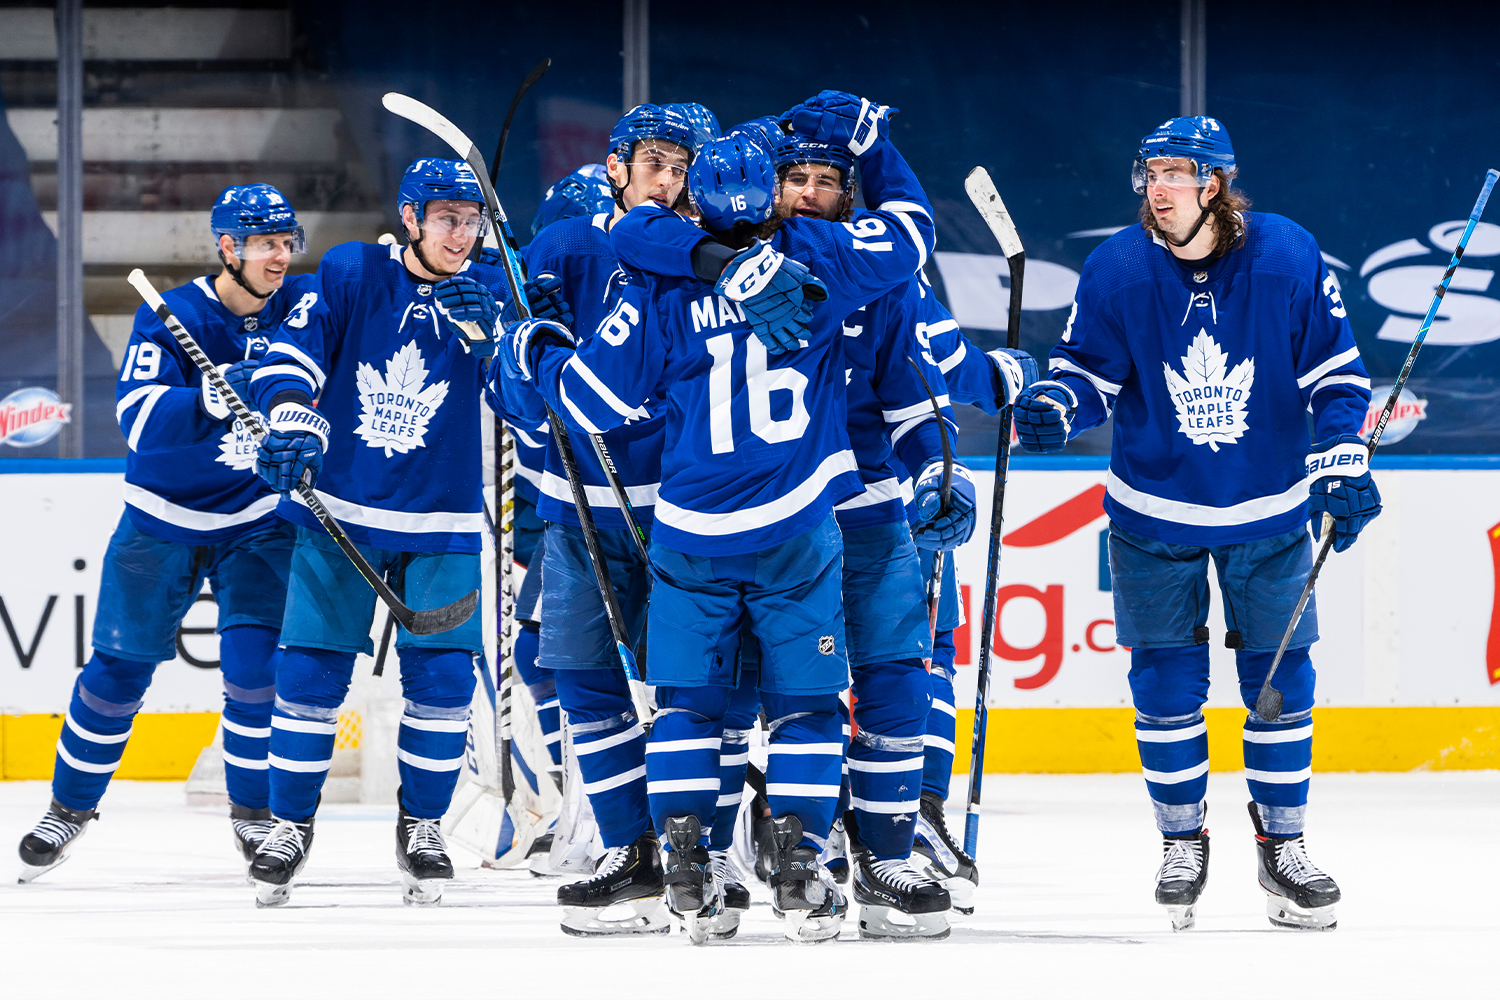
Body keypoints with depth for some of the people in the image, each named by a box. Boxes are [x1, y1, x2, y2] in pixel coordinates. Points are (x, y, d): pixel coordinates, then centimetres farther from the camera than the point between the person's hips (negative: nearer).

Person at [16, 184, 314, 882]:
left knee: (256, 665, -12)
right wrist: (219, 393, -47)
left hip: (259, 522, 1)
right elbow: (139, 419, -31)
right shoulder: (171, 317, -19)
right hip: (164, 518, -1)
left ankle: (254, 810, 7)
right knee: (120, 666, 2)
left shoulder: (303, 306, -10)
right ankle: (72, 805, 20)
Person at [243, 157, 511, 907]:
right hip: (339, 511, -1)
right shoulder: (351, 274, -3)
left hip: (442, 523, 1)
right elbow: (294, 351, -9)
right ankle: (290, 823, 12)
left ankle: (422, 824, 12)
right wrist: (290, 415, -28)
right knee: (311, 670, -3)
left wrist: (486, 334, -26)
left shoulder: (487, 293, 0)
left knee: (443, 673, -6)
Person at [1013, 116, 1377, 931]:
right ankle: (1182, 844, 19)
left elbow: (1334, 369, -5)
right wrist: (1052, 409, -25)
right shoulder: (1116, 269, -11)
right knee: (1166, 681, 3)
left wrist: (1342, 467, -10)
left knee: (1279, 677, 3)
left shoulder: (1287, 257, -12)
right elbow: (1091, 370, -4)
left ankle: (1284, 845, 17)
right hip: (1154, 512, 0)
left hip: (1269, 511, 0)